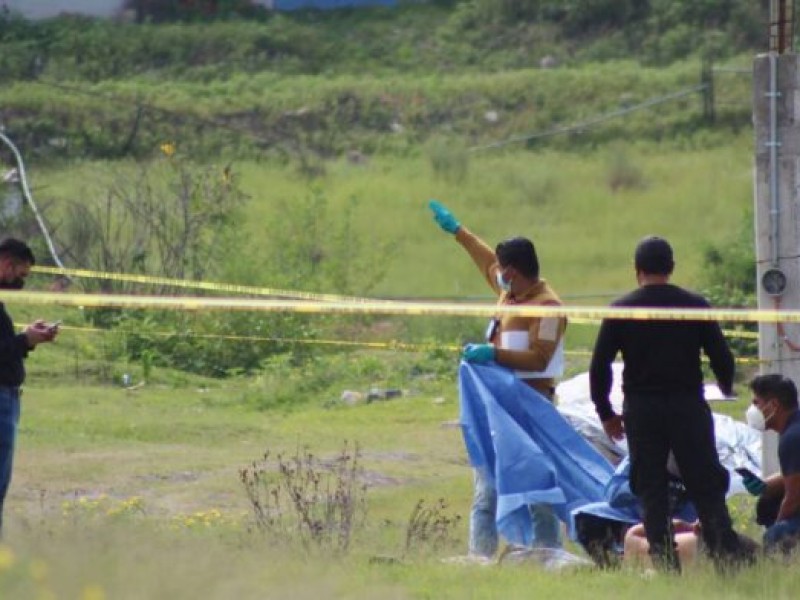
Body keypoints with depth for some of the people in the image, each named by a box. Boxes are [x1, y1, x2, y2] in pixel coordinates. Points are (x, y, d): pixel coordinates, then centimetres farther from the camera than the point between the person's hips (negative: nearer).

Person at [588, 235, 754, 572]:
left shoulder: (621, 311, 0)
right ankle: (729, 557, -10)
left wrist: (606, 413, 10)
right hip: (688, 406, 0)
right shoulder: (694, 306, 0)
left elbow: (599, 365, -1)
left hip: (641, 410, 0)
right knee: (707, 489, 2)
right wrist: (726, 389, 22)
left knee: (651, 494, 5)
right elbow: (721, 356, 1)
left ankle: (665, 566, 0)